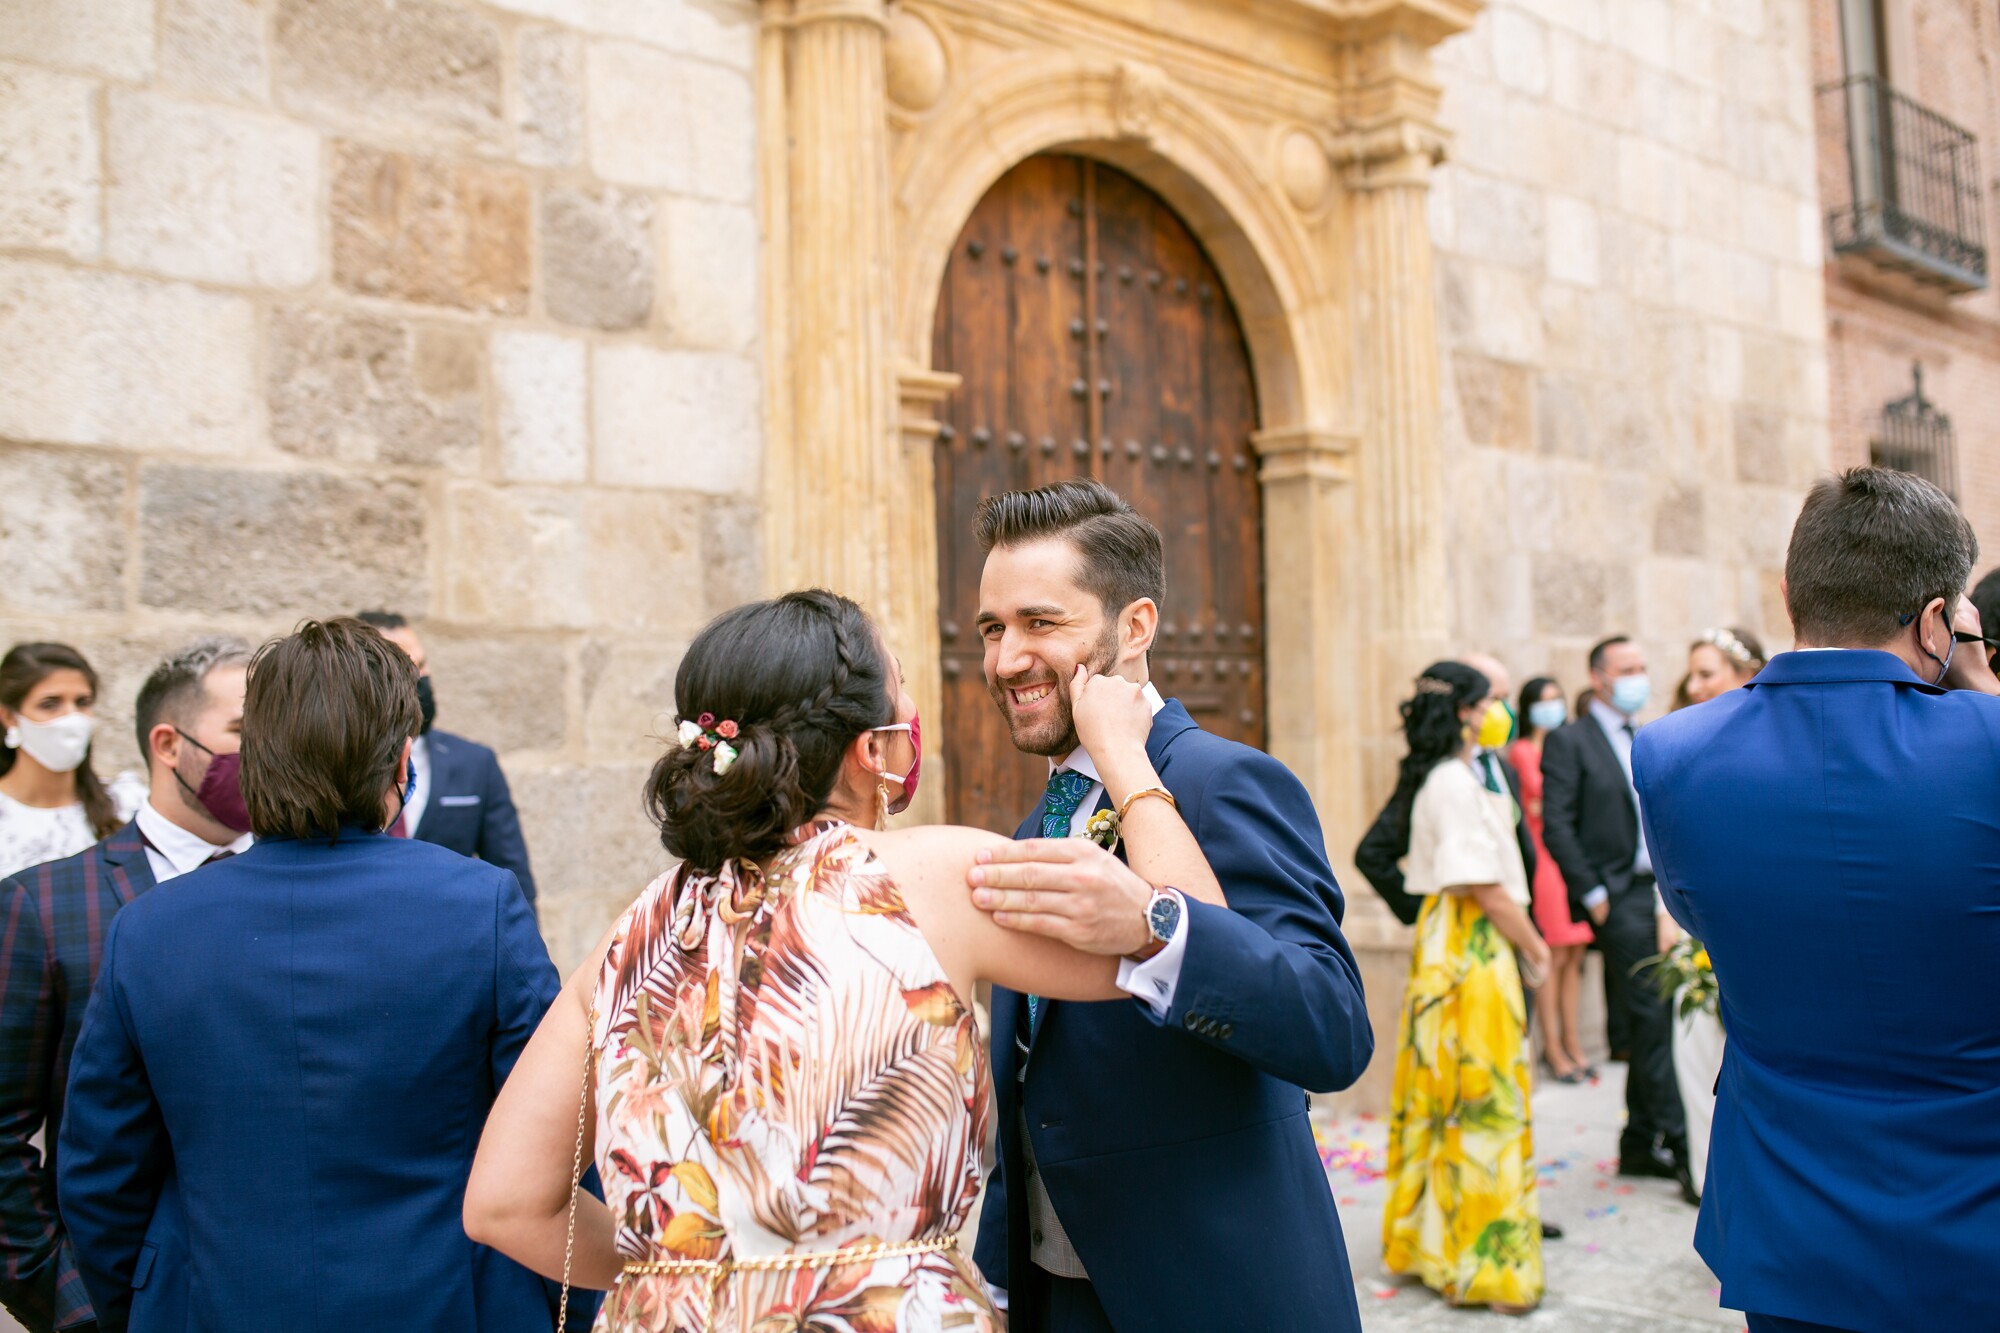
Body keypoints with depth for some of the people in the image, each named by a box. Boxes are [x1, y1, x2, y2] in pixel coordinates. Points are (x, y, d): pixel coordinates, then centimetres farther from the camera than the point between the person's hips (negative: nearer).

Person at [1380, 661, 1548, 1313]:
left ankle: (1428, 1239, 24)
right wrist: (1534, 948, -6)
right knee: (1484, 1095, -4)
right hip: (1472, 946, -10)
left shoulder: (1442, 779, 14)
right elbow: (1486, 887, -18)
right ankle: (1483, 1264, 3)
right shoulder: (1455, 783, -17)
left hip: (1449, 940, 10)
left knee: (1445, 1094, 15)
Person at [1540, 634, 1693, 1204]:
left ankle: (1641, 1145, 20)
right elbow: (1556, 826, -11)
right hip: (1619, 898, -7)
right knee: (1651, 1020, -8)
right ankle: (1677, 1146, -1)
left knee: (1649, 1023, 10)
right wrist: (1594, 895, -13)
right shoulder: (1568, 742, -6)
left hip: (1657, 894, 7)